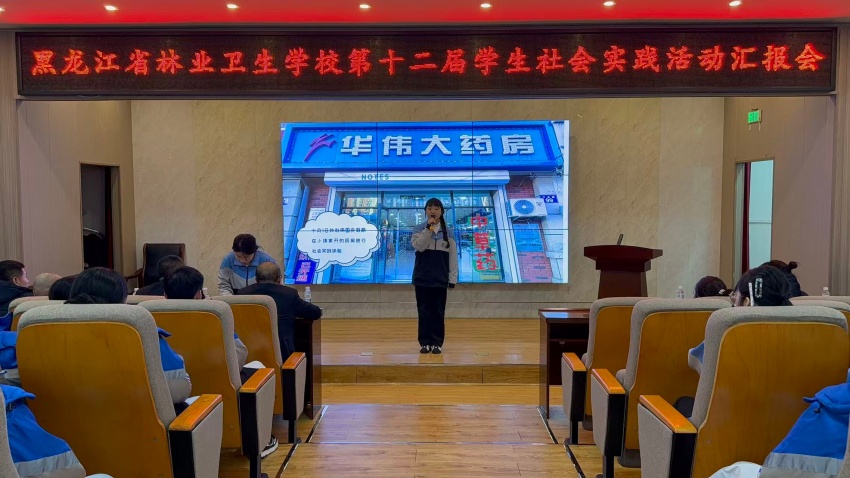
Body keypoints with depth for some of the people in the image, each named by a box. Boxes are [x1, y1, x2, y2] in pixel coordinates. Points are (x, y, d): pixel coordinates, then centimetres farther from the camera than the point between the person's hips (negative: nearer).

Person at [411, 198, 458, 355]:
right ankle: (425, 342, 14)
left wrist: (452, 279, 0)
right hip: (422, 278, 0)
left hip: (440, 279, 0)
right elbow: (419, 246, -18)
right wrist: (428, 228, -21)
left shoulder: (447, 232, 3)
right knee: (424, 311, 5)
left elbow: (453, 257, 3)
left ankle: (437, 343, 14)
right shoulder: (420, 230, 2)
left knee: (438, 312, 5)